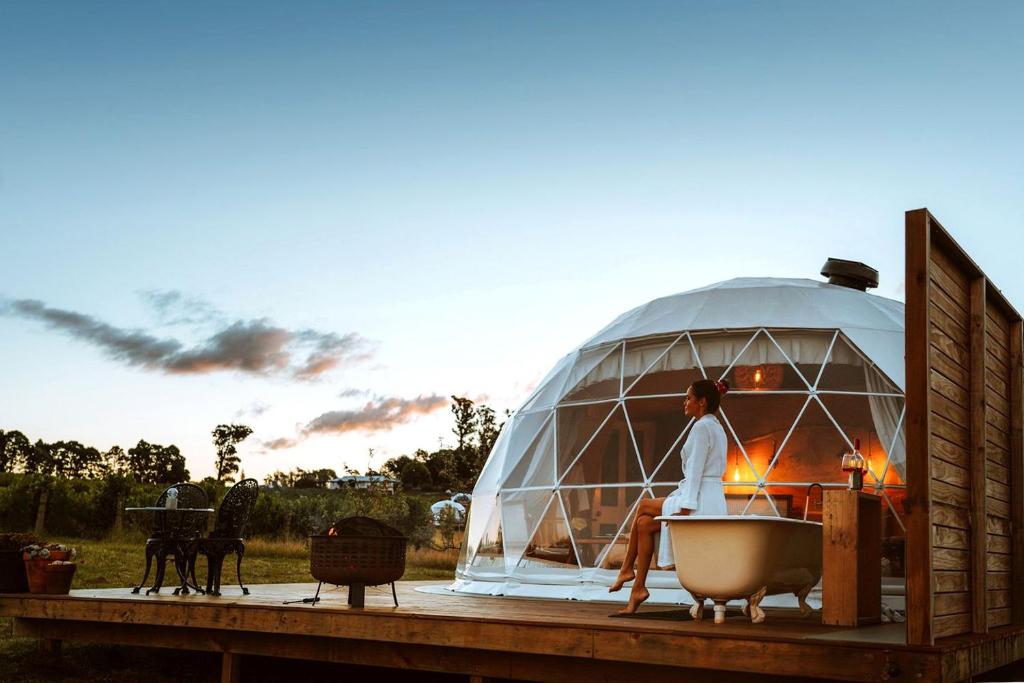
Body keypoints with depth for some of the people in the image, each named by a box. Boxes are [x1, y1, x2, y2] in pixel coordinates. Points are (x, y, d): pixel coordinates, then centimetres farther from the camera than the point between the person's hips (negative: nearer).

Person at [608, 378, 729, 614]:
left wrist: (685, 507, -20)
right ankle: (638, 587, 2)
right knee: (645, 523, 6)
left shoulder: (701, 427, -10)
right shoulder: (717, 428, 21)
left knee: (644, 506, 4)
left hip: (700, 503, -9)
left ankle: (627, 570, 14)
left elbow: (695, 472, -17)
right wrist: (677, 498, 20)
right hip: (713, 503, 9)